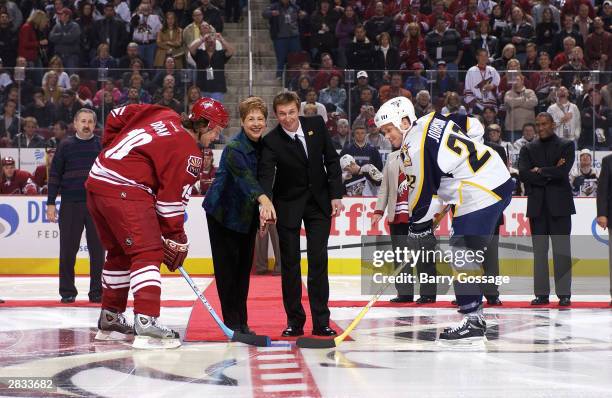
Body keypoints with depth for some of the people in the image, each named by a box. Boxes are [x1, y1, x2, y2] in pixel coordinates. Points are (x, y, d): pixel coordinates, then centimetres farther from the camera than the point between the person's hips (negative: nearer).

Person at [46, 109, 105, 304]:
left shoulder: (102, 146, 7)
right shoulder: (66, 146, 6)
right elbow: (55, 175, 5)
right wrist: (51, 203, 0)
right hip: (70, 205, 0)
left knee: (97, 249, 1)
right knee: (68, 249, 1)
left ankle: (97, 291, 8)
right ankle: (67, 291, 10)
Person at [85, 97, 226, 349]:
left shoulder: (163, 115, 16)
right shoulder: (188, 152, -7)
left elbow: (117, 116, 23)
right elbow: (172, 199, -10)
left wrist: (112, 147, 32)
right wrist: (175, 237, -3)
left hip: (98, 178, 10)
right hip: (124, 190, -10)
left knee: (120, 252, 20)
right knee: (149, 253, -10)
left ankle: (109, 321, 29)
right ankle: (146, 324, -22)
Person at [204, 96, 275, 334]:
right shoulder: (234, 149, -23)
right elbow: (244, 176, -40)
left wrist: (264, 211, -4)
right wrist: (264, 200, -56)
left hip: (247, 214, 7)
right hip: (223, 211, -7)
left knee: (245, 266, 9)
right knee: (227, 266, -4)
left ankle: (241, 321, 15)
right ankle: (232, 321, 0)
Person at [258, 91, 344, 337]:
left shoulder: (316, 125, -8)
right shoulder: (272, 141, -17)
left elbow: (332, 160, 0)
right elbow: (266, 176, -27)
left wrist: (336, 195, -4)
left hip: (319, 201, 2)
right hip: (288, 204, -1)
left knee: (318, 261, -1)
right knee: (290, 263, 2)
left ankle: (321, 321, 2)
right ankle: (294, 321, 11)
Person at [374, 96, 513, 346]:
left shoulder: (415, 146, -13)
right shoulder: (432, 121, 14)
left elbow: (422, 192, -11)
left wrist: (419, 227, 1)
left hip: (481, 193, -11)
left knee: (463, 257, -9)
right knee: (467, 255, 14)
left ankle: (473, 323, -9)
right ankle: (474, 315, 18)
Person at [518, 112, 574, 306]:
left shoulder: (566, 146, 5)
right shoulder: (528, 149, 12)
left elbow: (563, 171, -11)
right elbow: (523, 174, -3)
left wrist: (540, 171, -4)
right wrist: (551, 174, -9)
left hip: (559, 205, -3)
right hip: (537, 205, 3)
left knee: (562, 250, -3)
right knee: (539, 250, 3)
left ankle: (564, 294, 0)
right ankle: (541, 293, 6)